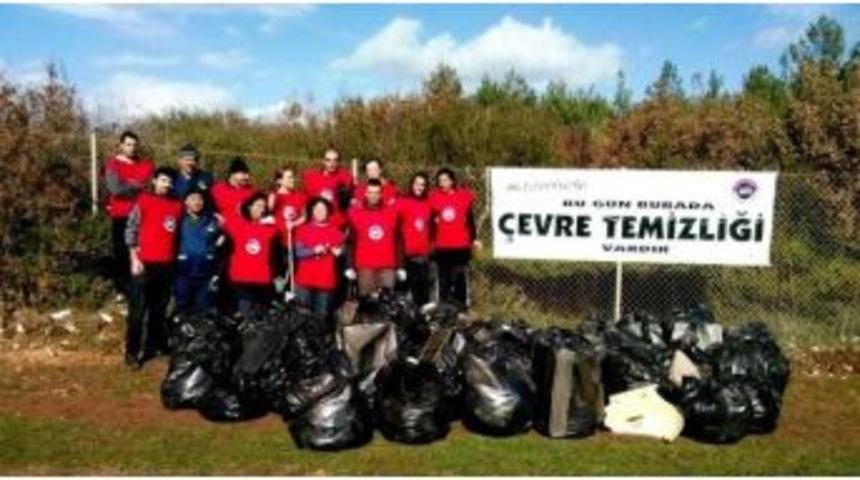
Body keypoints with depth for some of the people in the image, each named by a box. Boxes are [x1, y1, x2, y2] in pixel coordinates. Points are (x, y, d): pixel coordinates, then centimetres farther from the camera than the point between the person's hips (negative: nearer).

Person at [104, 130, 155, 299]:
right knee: (121, 253, 4)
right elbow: (115, 189, -14)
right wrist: (139, 187, -7)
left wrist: (129, 186, -11)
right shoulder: (113, 164, -2)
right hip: (121, 216, -2)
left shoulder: (147, 163, 10)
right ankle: (121, 289, 13)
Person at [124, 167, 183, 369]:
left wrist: (175, 258, 7)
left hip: (166, 265, 4)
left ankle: (152, 346, 22)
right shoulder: (144, 200, -1)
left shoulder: (177, 205, 10)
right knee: (138, 309, -2)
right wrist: (134, 258, -9)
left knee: (159, 310, 11)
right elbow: (131, 229, -3)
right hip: (144, 263, -4)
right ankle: (132, 352, 4)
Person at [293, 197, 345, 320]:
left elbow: (341, 250, 11)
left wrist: (338, 252, -10)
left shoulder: (335, 231, 7)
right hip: (305, 279, -1)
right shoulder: (303, 230, 4)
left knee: (322, 313, 3)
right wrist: (314, 250, -16)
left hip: (326, 279, 1)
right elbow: (299, 252, -2)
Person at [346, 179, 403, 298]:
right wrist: (350, 266, 1)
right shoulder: (355, 212, 2)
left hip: (388, 266, 1)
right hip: (365, 266, -1)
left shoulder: (392, 212, 6)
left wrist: (399, 266, 7)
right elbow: (351, 241, 5)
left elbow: (398, 240, 10)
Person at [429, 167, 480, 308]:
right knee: (444, 277, 7)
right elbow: (431, 221, 8)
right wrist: (431, 240, 6)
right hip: (441, 246, 1)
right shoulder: (434, 197, 0)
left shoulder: (464, 195, 0)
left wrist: (474, 239, 4)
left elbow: (470, 219, 6)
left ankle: (461, 304, 13)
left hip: (461, 245, 0)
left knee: (461, 276, 4)